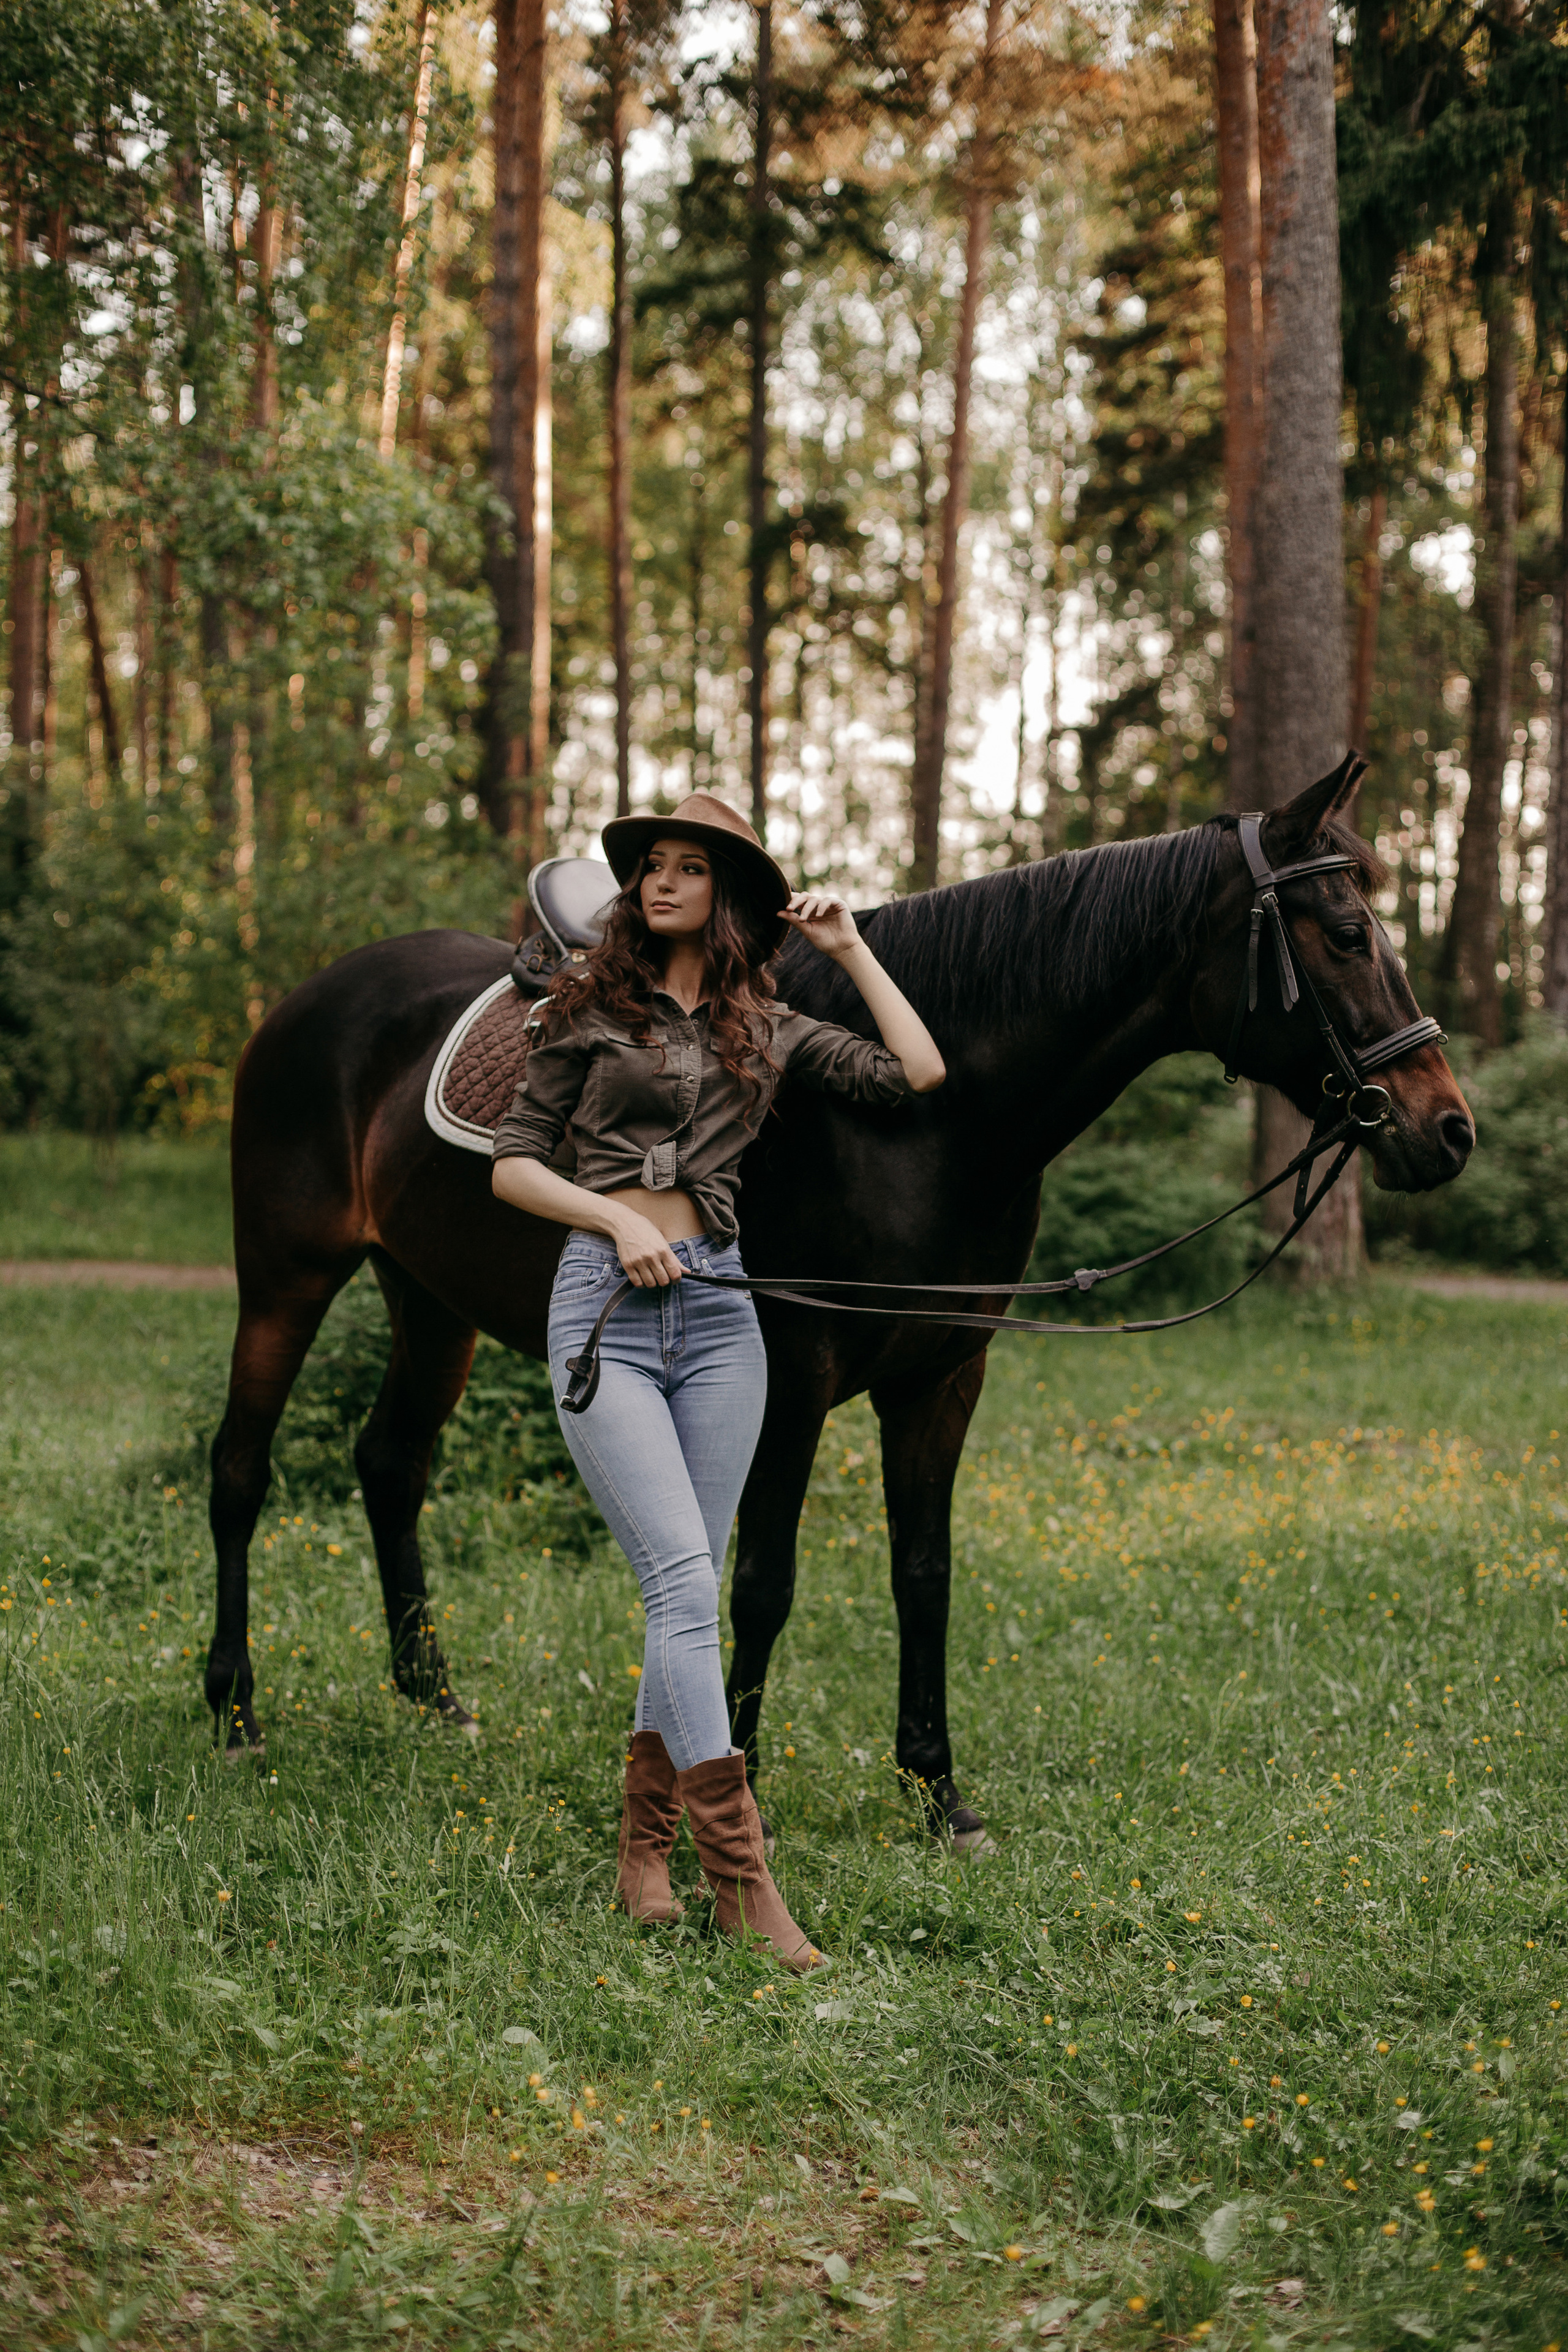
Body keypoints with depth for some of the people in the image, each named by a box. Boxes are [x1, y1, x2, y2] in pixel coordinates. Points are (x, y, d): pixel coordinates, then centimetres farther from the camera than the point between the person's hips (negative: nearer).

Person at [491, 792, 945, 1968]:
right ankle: (742, 1877, -17)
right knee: (684, 1577, -14)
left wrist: (850, 949, 9)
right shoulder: (590, 1008, 6)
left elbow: (919, 1073, 3)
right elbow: (513, 1164, 5)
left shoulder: (768, 1029, 13)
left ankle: (646, 1847, 19)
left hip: (720, 1309, 3)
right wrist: (620, 1219, -10)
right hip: (606, 1303, -3)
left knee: (692, 1591, 5)